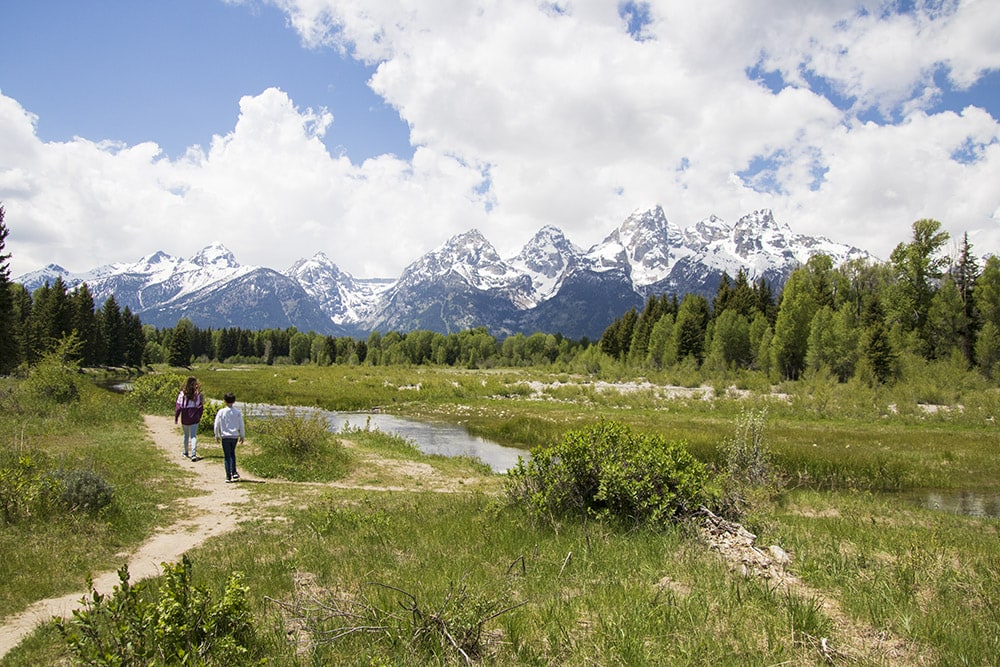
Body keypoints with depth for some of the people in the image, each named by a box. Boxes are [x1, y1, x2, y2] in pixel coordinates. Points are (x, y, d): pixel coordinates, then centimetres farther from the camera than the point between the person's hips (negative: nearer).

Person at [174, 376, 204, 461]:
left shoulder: (182, 394, -8)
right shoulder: (198, 394, -5)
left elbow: (178, 407, -7)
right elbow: (201, 406, 3)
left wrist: (176, 417, 2)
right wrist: (199, 417, 16)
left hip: (185, 419, 0)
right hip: (194, 419, 0)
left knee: (186, 435, 20)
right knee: (193, 436, -2)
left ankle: (185, 452, 35)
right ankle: (194, 454, -16)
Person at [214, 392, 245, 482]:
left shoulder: (221, 412, -7)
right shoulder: (238, 412, -4)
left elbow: (217, 425, -2)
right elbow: (241, 425, 1)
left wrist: (217, 435, 12)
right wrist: (242, 436, 12)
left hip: (225, 436, -2)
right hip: (235, 436, 2)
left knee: (227, 456, 5)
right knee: (232, 453, 21)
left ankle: (228, 476, 3)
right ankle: (234, 472, 12)